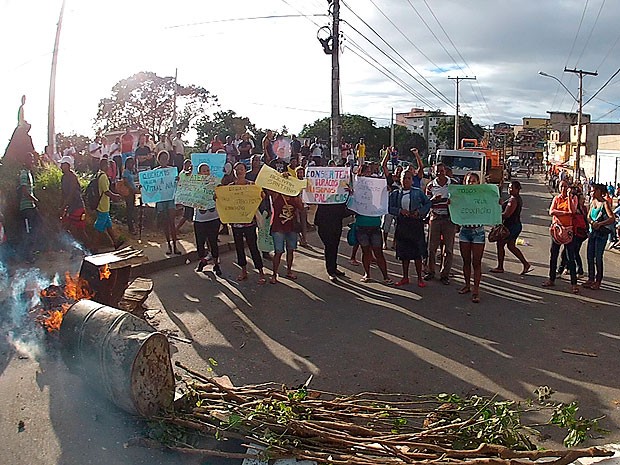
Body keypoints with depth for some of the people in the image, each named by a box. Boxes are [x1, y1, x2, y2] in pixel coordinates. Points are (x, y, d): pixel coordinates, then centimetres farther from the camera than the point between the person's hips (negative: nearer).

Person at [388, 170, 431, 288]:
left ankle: (420, 278, 9)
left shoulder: (418, 192, 3)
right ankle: (405, 277, 19)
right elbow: (390, 208, 2)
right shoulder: (395, 193, 7)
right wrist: (400, 211, -13)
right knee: (403, 252, 7)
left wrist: (419, 212, -8)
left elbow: (428, 203, 6)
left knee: (417, 252, -1)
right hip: (401, 224, 2)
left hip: (416, 223, -2)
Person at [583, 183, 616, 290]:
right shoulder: (593, 202, 10)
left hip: (602, 233, -7)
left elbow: (612, 218, -20)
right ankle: (590, 278, 19)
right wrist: (592, 222, -13)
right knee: (590, 256, 8)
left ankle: (598, 281, 7)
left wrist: (600, 224, -30)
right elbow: (588, 216, 8)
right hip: (592, 231, 7)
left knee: (598, 257, -3)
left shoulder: (605, 203, -12)